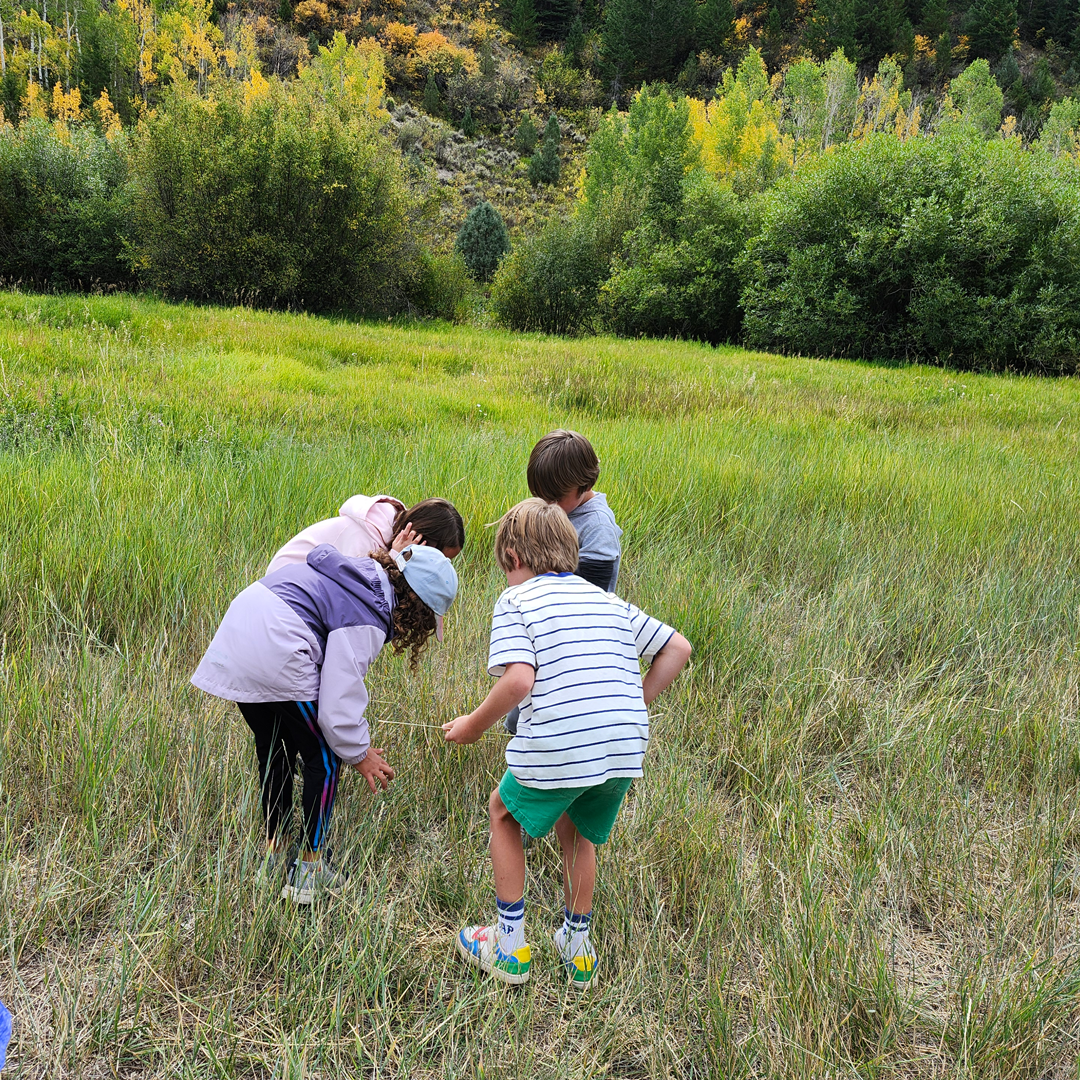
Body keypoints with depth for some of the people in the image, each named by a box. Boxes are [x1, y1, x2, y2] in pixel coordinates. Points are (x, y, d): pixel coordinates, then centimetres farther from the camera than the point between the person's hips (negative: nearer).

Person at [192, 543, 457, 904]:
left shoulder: (362, 573, 14)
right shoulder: (364, 621, -13)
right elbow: (340, 697, -14)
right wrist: (359, 753, 2)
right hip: (275, 659, -10)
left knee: (273, 751, 24)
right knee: (324, 761, 6)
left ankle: (274, 856, 37)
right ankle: (309, 871, 13)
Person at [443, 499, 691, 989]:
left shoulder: (515, 601, 2)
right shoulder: (608, 601, 19)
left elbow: (519, 680, -14)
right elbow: (677, 647, 16)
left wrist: (475, 723, 1)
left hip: (556, 752, -5)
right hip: (626, 750, 5)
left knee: (503, 811, 25)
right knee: (575, 830, 32)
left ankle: (510, 947, 29)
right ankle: (576, 948, 42)